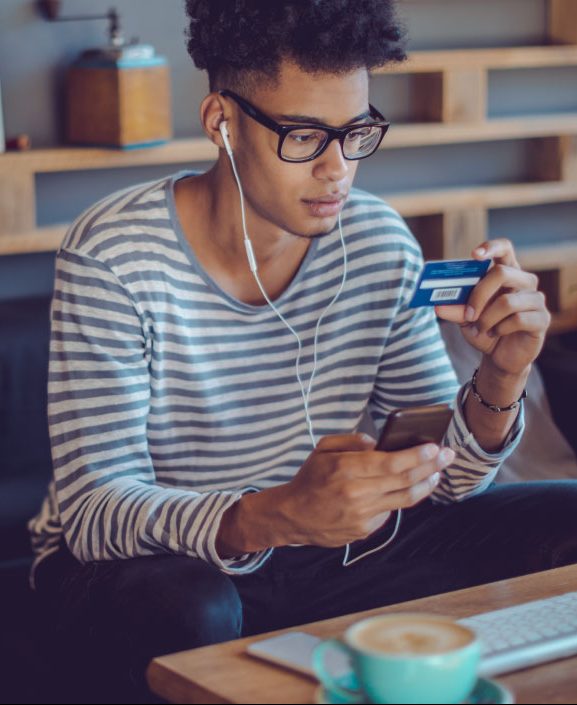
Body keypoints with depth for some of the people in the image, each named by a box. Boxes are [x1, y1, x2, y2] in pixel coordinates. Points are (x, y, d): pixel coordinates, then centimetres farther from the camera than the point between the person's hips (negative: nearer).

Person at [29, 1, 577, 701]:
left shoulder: (379, 244, -4)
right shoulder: (114, 258, -20)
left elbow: (438, 477, 0)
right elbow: (91, 510, -25)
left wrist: (500, 382, -23)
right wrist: (274, 516, -44)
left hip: (322, 551, 5)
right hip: (139, 561, -5)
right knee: (192, 615, -40)